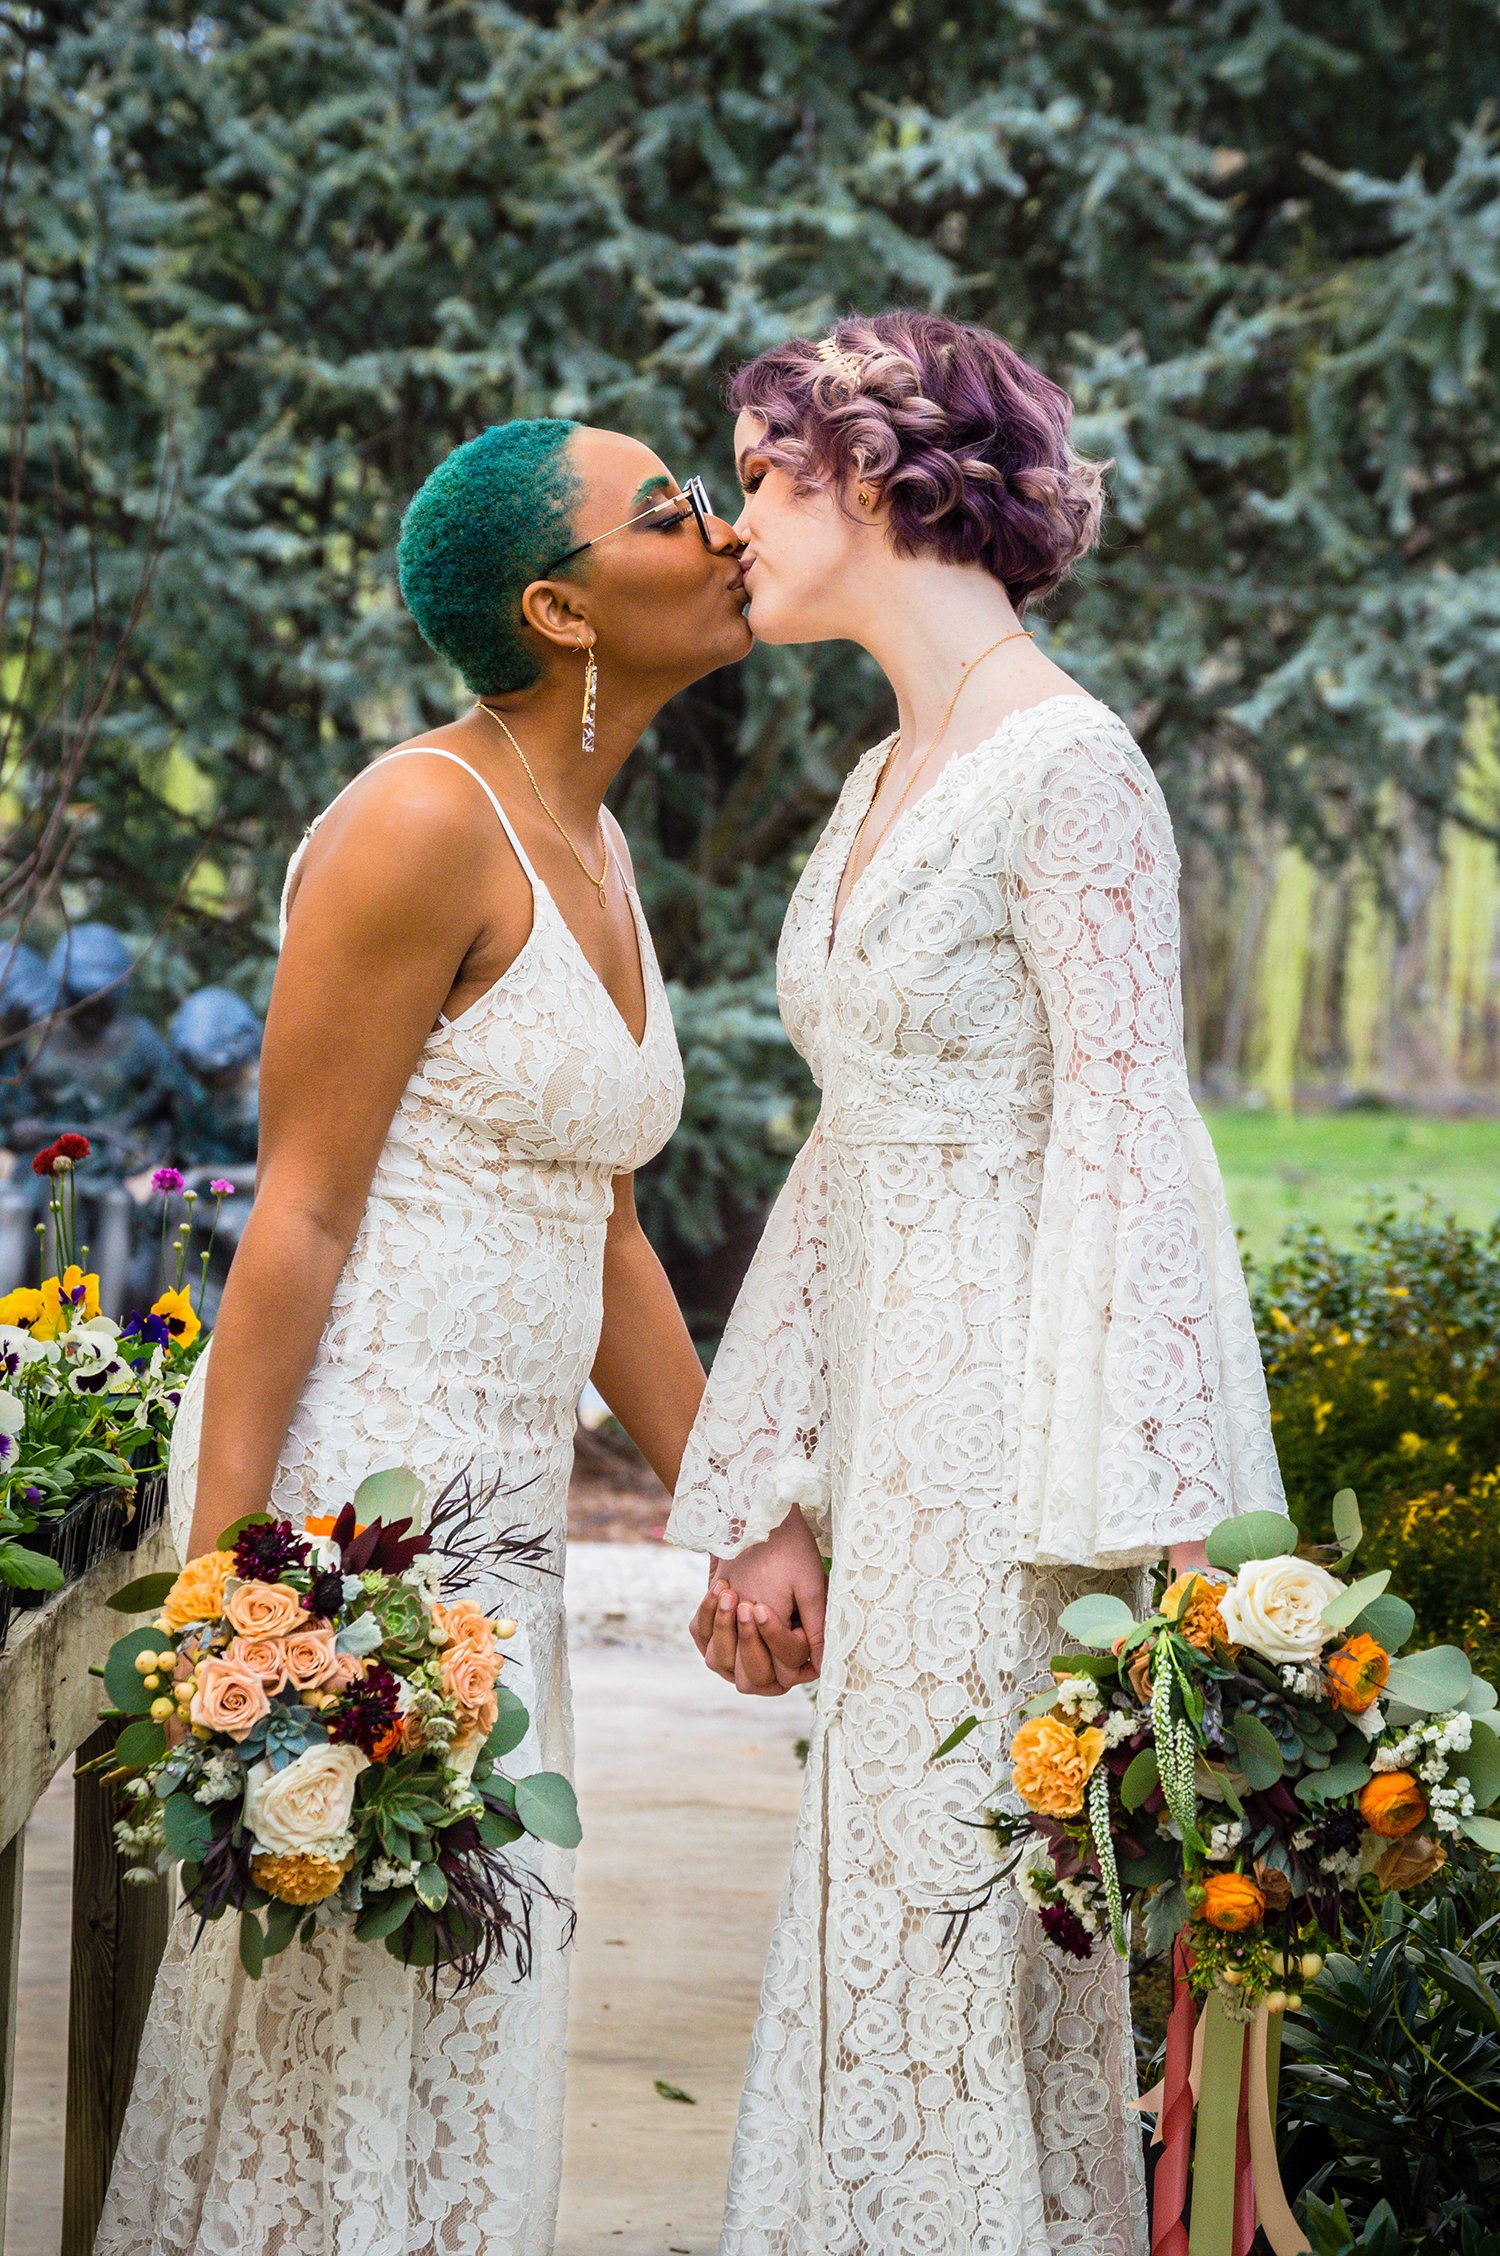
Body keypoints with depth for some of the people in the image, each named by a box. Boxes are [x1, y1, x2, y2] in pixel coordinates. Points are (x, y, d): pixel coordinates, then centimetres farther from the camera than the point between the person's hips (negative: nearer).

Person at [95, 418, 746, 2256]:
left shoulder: (591, 855, 14)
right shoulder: (424, 823, -13)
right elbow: (297, 1218, -16)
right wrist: (221, 1578, -19)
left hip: (495, 1491, 9)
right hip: (345, 1479, -9)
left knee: (454, 2002, 13)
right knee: (343, 1998, -3)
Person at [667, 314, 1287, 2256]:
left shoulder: (1065, 771, -10)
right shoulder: (884, 787, 17)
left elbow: (1126, 1148, -15)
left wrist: (1129, 1530, -21)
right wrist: (775, 1498, 13)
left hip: (1014, 1426, -8)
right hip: (896, 1439, 8)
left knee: (968, 1939, -4)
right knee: (877, 1935, 10)